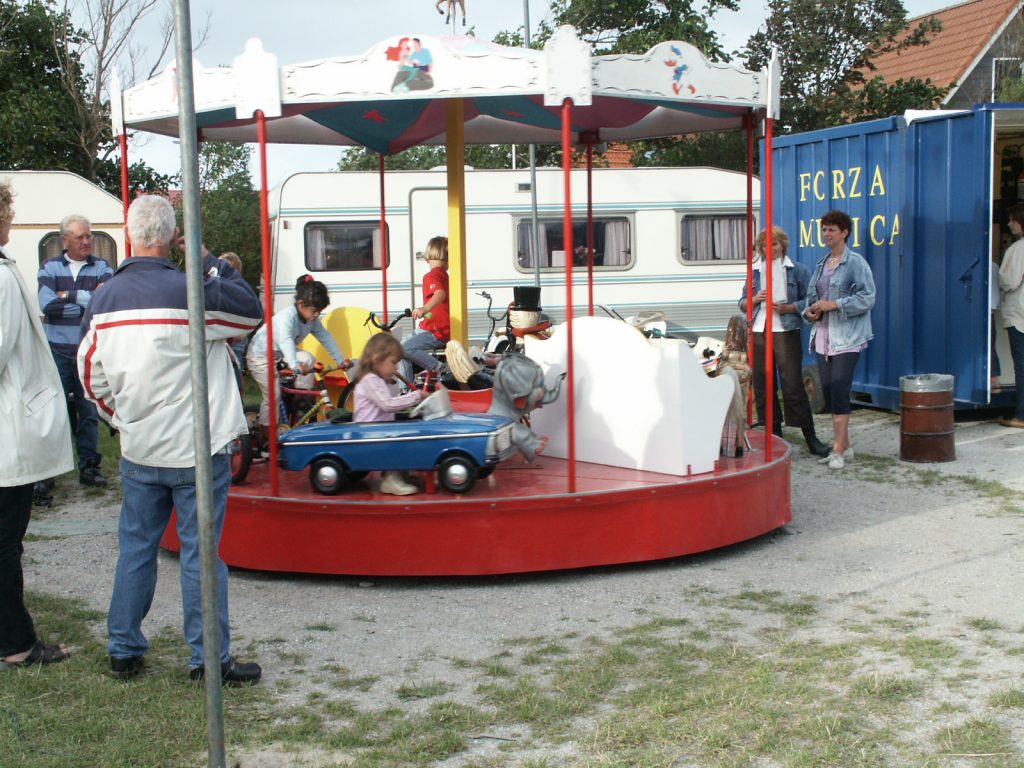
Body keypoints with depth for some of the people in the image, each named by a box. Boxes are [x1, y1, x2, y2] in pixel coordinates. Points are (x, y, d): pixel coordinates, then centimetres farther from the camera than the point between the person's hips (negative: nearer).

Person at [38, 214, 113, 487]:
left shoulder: (102, 268, 5)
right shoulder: (50, 268, 4)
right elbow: (47, 304, -12)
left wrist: (69, 296, -11)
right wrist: (89, 299, -10)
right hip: (58, 352, -1)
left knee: (89, 412, 7)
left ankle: (89, 466, 17)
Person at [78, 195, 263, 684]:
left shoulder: (104, 299, 1)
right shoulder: (189, 292, -17)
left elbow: (91, 378, 8)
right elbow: (252, 312, -3)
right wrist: (211, 262, 2)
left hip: (138, 453, 5)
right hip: (196, 451, -5)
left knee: (135, 548, 15)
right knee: (199, 553, 2)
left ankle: (124, 652, 24)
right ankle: (209, 660, 10)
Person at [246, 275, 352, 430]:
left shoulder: (312, 319, -7)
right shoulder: (287, 317, -33)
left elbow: (326, 337, -2)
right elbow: (285, 341, -48)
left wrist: (341, 360, -7)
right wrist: (295, 366, -62)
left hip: (280, 354, 8)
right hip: (260, 355, -8)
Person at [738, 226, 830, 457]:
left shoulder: (797, 271, 2)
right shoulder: (755, 272, 13)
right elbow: (742, 304, 16)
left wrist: (787, 308, -17)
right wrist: (755, 299, -5)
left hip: (786, 332, -4)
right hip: (758, 333, 5)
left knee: (793, 385, -8)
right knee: (762, 386, 6)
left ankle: (810, 437, -1)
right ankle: (774, 433, 16)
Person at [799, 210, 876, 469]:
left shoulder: (856, 263, -6)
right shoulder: (821, 264, 16)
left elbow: (867, 297, -13)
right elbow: (810, 295, 23)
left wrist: (834, 304, -18)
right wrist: (809, 310, 1)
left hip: (847, 337, -7)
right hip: (823, 335, 7)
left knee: (839, 390, -12)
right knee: (827, 391, 7)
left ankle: (838, 450, -8)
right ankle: (844, 445, 18)